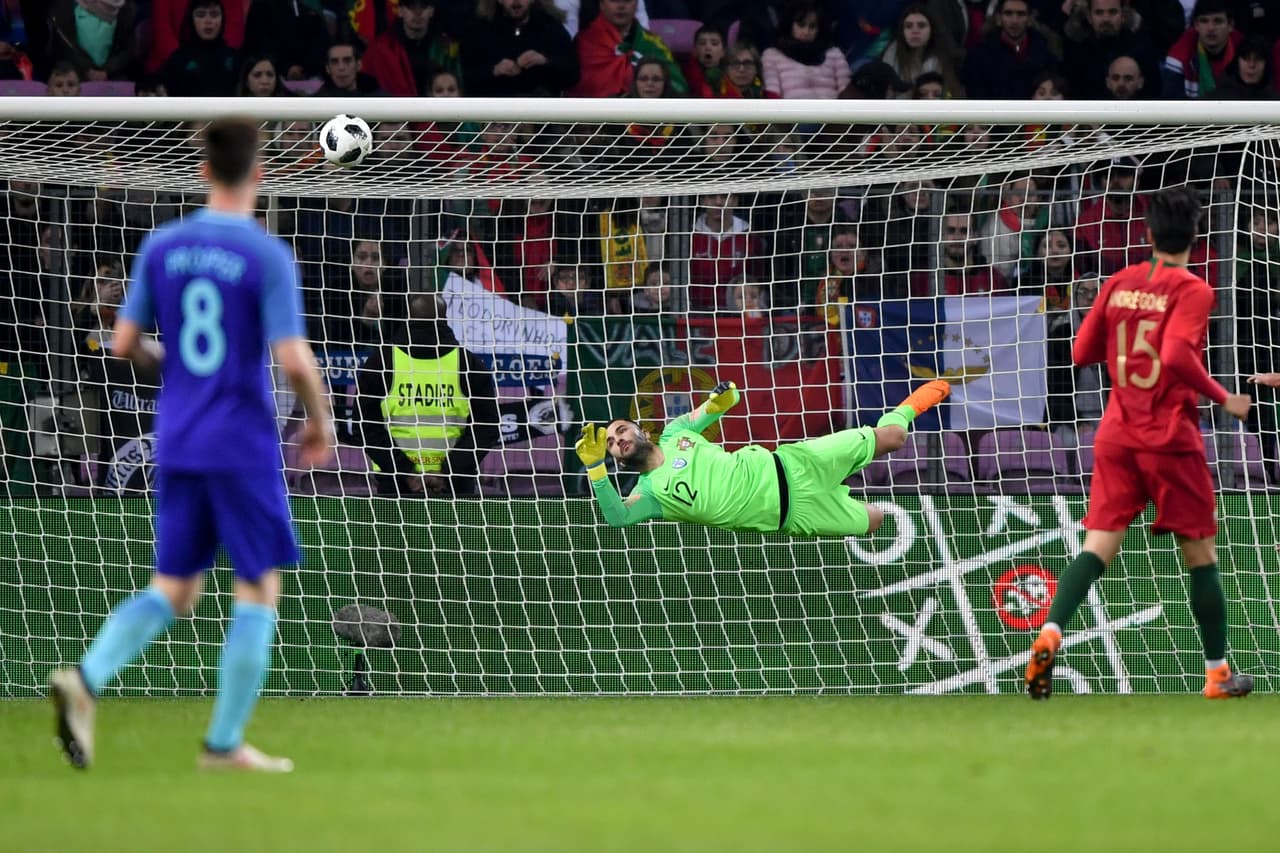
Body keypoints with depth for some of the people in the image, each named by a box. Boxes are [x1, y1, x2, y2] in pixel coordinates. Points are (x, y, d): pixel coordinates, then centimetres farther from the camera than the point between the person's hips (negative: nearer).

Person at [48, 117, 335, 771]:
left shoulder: (161, 247, 3)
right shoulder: (268, 257, -12)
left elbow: (124, 344, 5)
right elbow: (294, 360, -17)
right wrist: (320, 421, 0)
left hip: (176, 446, 5)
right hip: (244, 447, -5)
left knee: (171, 591, 11)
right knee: (258, 591, 7)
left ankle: (87, 678, -14)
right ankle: (225, 742, 6)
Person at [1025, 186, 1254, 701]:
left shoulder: (1119, 284, 7)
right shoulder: (1191, 291, -9)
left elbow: (1082, 353, 11)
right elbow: (1177, 356, -23)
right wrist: (1224, 399, -11)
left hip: (1117, 437, 4)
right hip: (1172, 441, -4)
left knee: (1097, 548, -2)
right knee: (1200, 556, 9)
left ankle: (1049, 633, -27)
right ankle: (1218, 674, 16)